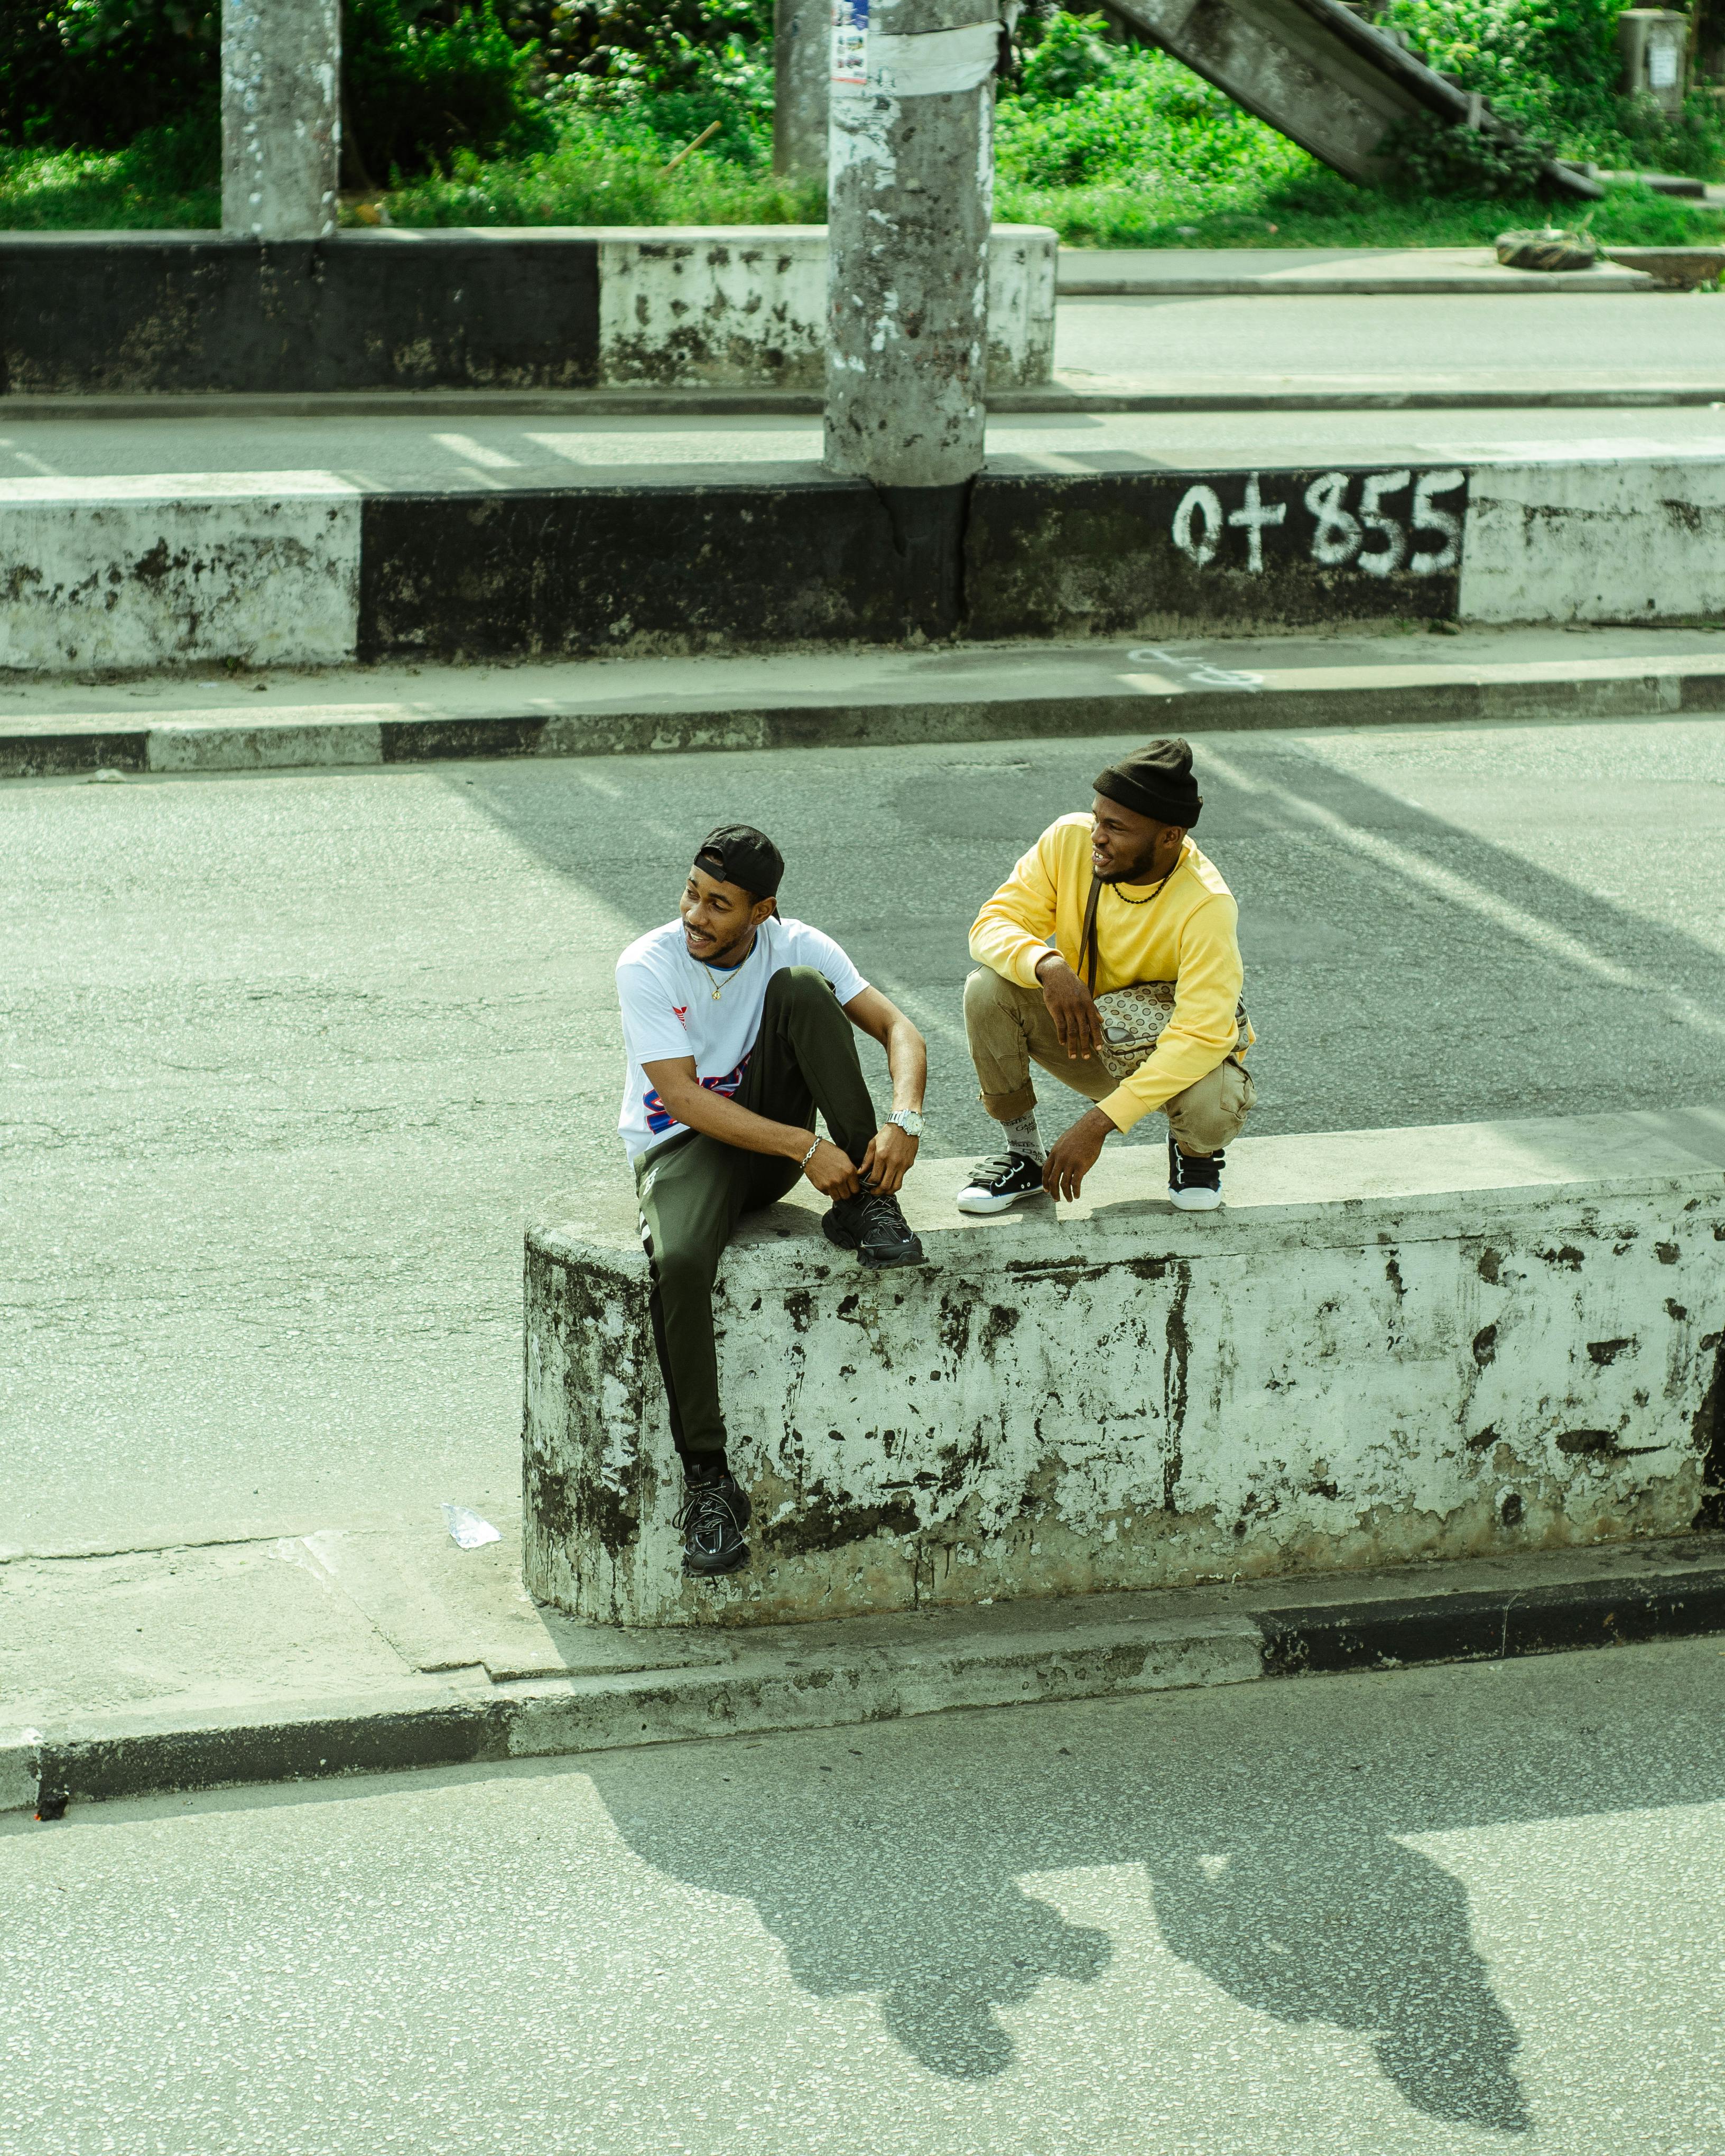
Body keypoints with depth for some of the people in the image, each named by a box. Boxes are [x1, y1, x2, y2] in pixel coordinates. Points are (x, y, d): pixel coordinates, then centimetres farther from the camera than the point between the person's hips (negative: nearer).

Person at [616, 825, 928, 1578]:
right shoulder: (648, 967, -16)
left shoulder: (792, 946, -6)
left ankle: (863, 1202, -19)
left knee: (802, 986, -22)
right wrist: (805, 1149, -31)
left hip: (771, 1133, 3)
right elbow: (684, 1099, -23)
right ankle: (708, 1479, -28)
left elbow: (895, 1027, -9)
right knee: (679, 1261, -37)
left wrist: (903, 1121, -30)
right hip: (682, 1142, -3)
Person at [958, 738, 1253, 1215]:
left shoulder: (1206, 906, -30)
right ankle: (1024, 1155, -4)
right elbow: (993, 924, -16)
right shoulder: (1070, 841, -18)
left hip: (1177, 1051, -3)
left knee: (1213, 1108, -37)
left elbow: (1202, 1036, -35)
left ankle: (1192, 1149, 4)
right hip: (1085, 1032, 3)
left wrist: (1098, 1123, -40)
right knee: (988, 987, -23)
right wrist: (1048, 965, -41)